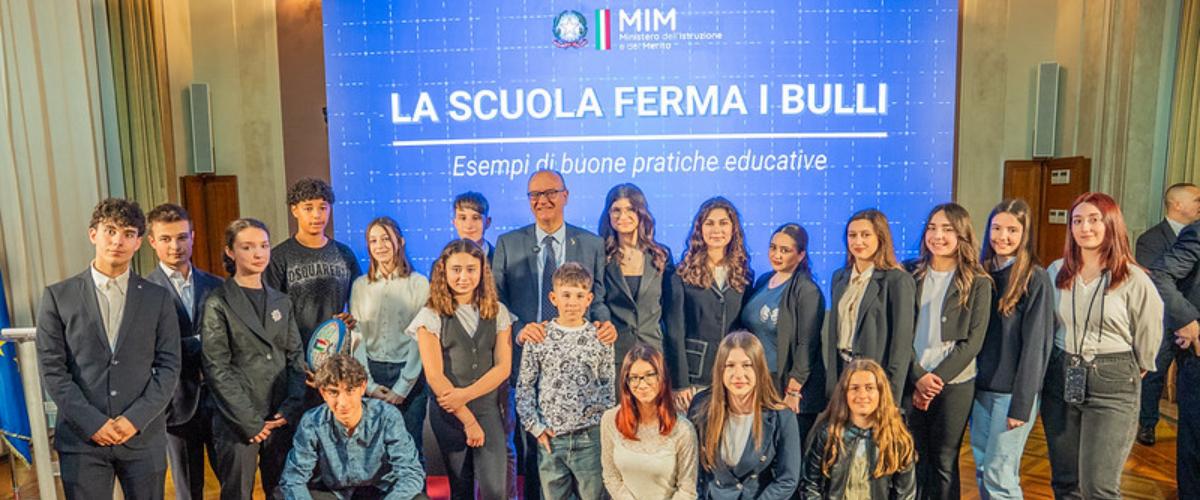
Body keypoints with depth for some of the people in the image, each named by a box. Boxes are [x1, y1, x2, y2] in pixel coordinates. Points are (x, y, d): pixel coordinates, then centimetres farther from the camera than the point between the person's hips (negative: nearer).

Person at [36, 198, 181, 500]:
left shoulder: (158, 298, 4)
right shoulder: (58, 296, 3)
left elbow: (169, 366, 1)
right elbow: (52, 369, -1)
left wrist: (136, 418, -10)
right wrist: (92, 422, -9)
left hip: (144, 437, 1)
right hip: (81, 440, 0)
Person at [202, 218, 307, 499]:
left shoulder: (282, 302, 11)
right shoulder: (217, 305, -3)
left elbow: (296, 358, 9)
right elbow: (216, 369, -8)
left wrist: (291, 408, -5)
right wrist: (251, 421, -11)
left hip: (282, 420, 4)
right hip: (238, 423, -4)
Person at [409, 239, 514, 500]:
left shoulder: (498, 312, 4)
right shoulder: (431, 315, -4)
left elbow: (503, 367, -1)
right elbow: (434, 376, -9)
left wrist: (465, 395, -14)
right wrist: (468, 420, -10)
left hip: (490, 409, 1)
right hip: (449, 414, -1)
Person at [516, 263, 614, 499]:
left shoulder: (600, 338, 1)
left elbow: (609, 386, 6)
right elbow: (524, 386, 3)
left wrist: (604, 423, -3)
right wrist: (535, 426, -3)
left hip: (590, 436, 0)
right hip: (550, 437, 0)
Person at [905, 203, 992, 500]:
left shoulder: (978, 283, -1)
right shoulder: (913, 276, 5)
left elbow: (973, 342, -6)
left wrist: (937, 378, -12)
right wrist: (918, 376, -11)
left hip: (955, 384, -2)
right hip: (914, 383, 2)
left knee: (944, 463, 6)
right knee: (915, 461, 6)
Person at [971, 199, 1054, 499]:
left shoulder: (1035, 279, -9)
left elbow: (1035, 344, -12)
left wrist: (1021, 405, -14)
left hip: (1013, 391, -5)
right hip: (980, 387, 6)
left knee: (999, 475, -4)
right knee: (982, 471, 11)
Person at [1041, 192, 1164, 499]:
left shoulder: (1133, 279, -7)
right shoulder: (1056, 272, 3)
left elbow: (1148, 335, 4)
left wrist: (1134, 370, 15)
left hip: (1113, 383, -4)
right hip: (1060, 378, 4)